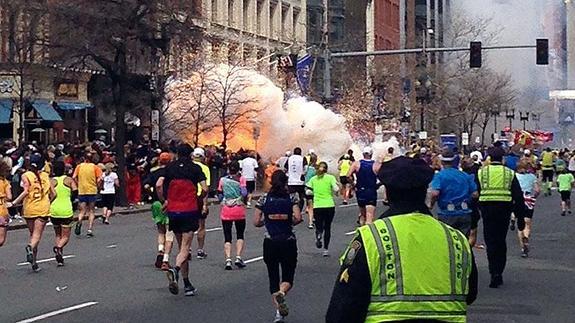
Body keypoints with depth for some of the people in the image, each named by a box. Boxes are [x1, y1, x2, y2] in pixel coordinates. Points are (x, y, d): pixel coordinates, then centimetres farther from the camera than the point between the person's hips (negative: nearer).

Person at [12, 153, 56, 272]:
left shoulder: (26, 176, -2)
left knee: (32, 234, 14)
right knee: (37, 235, -3)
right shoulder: (46, 176, 5)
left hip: (29, 209, 0)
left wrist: (14, 203, -9)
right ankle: (31, 247, -36)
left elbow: (26, 192, -16)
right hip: (43, 209, 0)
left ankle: (34, 262, 13)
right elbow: (53, 194, 5)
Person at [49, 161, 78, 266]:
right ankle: (58, 247, -26)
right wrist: (70, 200, 8)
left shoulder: (52, 181, 3)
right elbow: (75, 191, -9)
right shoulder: (69, 180, 1)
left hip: (54, 210, 2)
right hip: (66, 210, -2)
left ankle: (59, 259, 6)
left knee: (58, 235, 18)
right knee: (65, 236, 6)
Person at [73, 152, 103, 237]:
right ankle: (90, 229, 1)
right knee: (91, 211, 9)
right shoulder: (95, 167, 0)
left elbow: (74, 177, -6)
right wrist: (97, 186, 6)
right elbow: (99, 178, -10)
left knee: (82, 211, 9)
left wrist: (78, 184, 8)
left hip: (81, 191, 1)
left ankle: (79, 222, -22)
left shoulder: (79, 166, 3)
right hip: (92, 191, -1)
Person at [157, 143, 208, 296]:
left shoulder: (169, 168, 6)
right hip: (190, 211, -3)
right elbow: (205, 189, -8)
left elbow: (159, 185, -6)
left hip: (173, 211, 3)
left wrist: (163, 201, 6)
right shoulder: (195, 168, 0)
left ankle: (187, 285, 13)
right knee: (185, 248, -4)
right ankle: (175, 270, -33)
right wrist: (199, 200, 11)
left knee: (182, 247, 13)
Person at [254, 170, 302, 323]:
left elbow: (256, 222, -1)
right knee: (288, 277, 10)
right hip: (288, 242, -1)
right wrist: (289, 222, 6)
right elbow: (298, 218, -15)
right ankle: (281, 293, -24)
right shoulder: (291, 198, -3)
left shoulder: (264, 199, 1)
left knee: (273, 277, 11)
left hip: (270, 243, 1)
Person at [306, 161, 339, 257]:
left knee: (319, 227, 10)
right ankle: (326, 249, 7)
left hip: (317, 206, 1)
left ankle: (319, 235, -27)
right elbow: (336, 189, -12)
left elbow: (308, 192, 1)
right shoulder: (330, 177, -1)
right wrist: (337, 185, 10)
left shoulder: (313, 179, 6)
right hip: (329, 205, -1)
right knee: (327, 228, 11)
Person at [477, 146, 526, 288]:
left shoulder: (481, 173, 5)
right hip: (504, 210, 1)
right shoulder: (510, 174, 6)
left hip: (487, 209, -1)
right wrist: (521, 217, 8)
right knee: (501, 241, 14)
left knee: (491, 242, 1)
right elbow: (518, 197, 5)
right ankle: (499, 274, 18)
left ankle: (495, 274, -13)